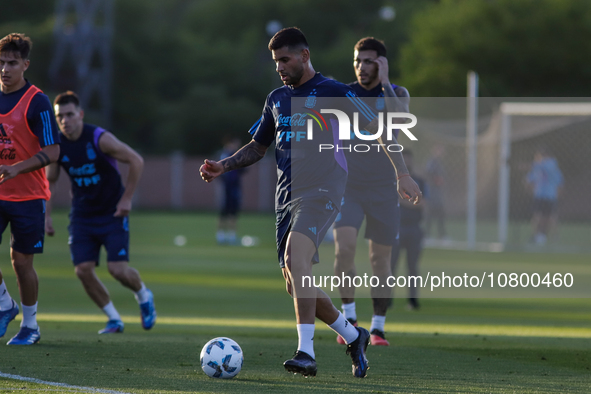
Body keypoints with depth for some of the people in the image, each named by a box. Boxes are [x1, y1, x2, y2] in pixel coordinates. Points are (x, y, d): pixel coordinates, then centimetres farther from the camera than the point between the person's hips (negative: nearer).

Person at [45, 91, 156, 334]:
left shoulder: (100, 139, -18)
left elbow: (136, 161, -13)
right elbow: (49, 182, 10)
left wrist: (126, 199, -12)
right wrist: (46, 216, 1)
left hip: (112, 213, -4)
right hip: (82, 217, 4)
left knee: (118, 269, -13)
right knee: (83, 269, -10)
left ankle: (143, 296, 22)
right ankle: (114, 319, 8)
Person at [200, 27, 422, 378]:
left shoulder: (333, 92, -1)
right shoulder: (277, 99, 18)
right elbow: (258, 147, 27)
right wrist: (222, 167, 11)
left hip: (320, 189, -7)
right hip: (287, 194, 7)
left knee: (296, 257, -30)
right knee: (296, 285, 5)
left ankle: (306, 352, -34)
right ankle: (354, 336, 27)